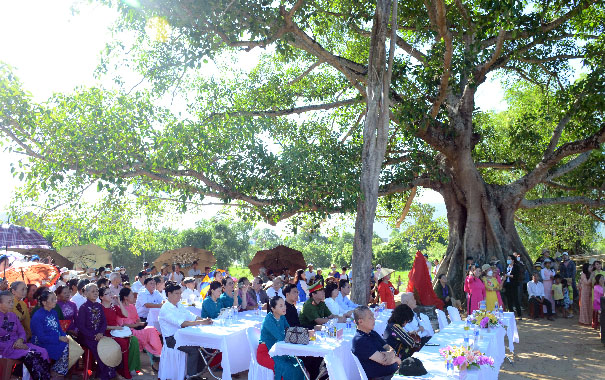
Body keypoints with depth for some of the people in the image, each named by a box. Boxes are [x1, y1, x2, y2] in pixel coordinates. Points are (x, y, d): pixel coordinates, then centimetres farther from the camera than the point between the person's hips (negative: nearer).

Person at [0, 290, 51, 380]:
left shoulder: (13, 315, 12)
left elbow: (22, 332, 15)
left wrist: (20, 340, -8)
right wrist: (13, 346, -16)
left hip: (18, 344, 6)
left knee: (43, 352, -17)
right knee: (29, 355, -30)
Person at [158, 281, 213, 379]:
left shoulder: (179, 305, 13)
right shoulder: (165, 309, -15)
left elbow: (192, 316, 11)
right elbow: (182, 323, -25)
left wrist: (204, 320, -10)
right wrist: (201, 322, -27)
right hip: (172, 339, -8)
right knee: (194, 349, -25)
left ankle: (198, 372, 2)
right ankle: (190, 376, -11)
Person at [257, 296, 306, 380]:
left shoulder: (282, 317, 5)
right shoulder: (269, 319, -20)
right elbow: (281, 337, -27)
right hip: (265, 353, -7)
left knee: (298, 364, -8)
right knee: (287, 368, -23)